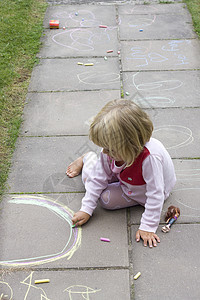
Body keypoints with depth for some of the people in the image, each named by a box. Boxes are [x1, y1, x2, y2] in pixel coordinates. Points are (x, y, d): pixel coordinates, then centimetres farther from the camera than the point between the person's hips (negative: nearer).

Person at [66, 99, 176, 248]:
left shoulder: (150, 158, -48)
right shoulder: (113, 151, -29)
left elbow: (155, 195, -38)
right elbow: (99, 178, -17)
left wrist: (147, 227, -34)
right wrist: (86, 209, -17)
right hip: (125, 177, 4)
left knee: (106, 198, -13)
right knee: (92, 177, -3)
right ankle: (88, 159, 31)